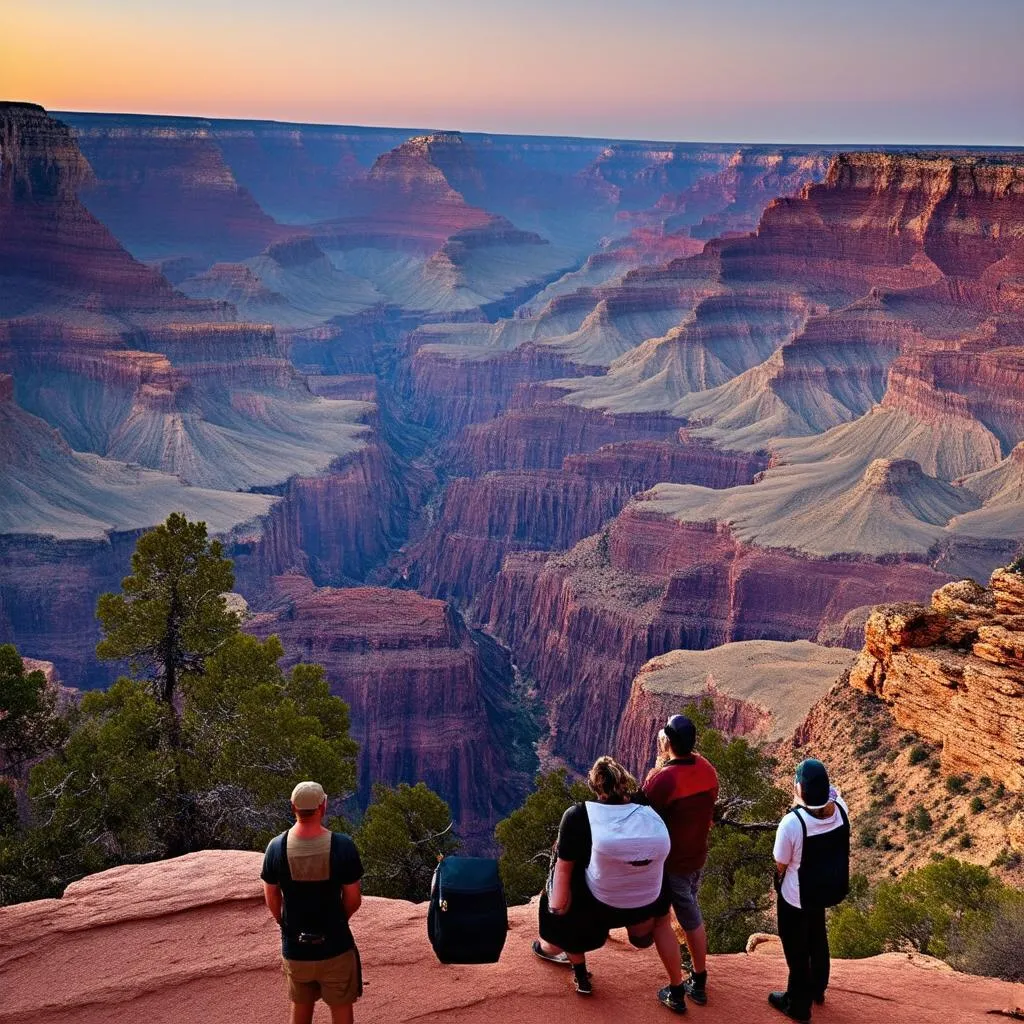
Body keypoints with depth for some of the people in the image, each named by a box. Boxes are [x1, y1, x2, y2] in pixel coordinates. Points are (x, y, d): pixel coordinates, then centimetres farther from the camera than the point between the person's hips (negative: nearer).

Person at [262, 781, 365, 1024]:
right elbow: (353, 899, -9)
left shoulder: (277, 847, -11)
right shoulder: (342, 845, -18)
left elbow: (272, 899, 0)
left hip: (294, 949, 2)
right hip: (335, 947, -2)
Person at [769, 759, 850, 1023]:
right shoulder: (840, 808, -21)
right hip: (828, 889, 6)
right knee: (817, 939, 32)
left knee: (796, 949, 20)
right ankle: (817, 988, 55)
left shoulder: (792, 823, -36)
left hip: (796, 896, -6)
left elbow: (781, 865, -20)